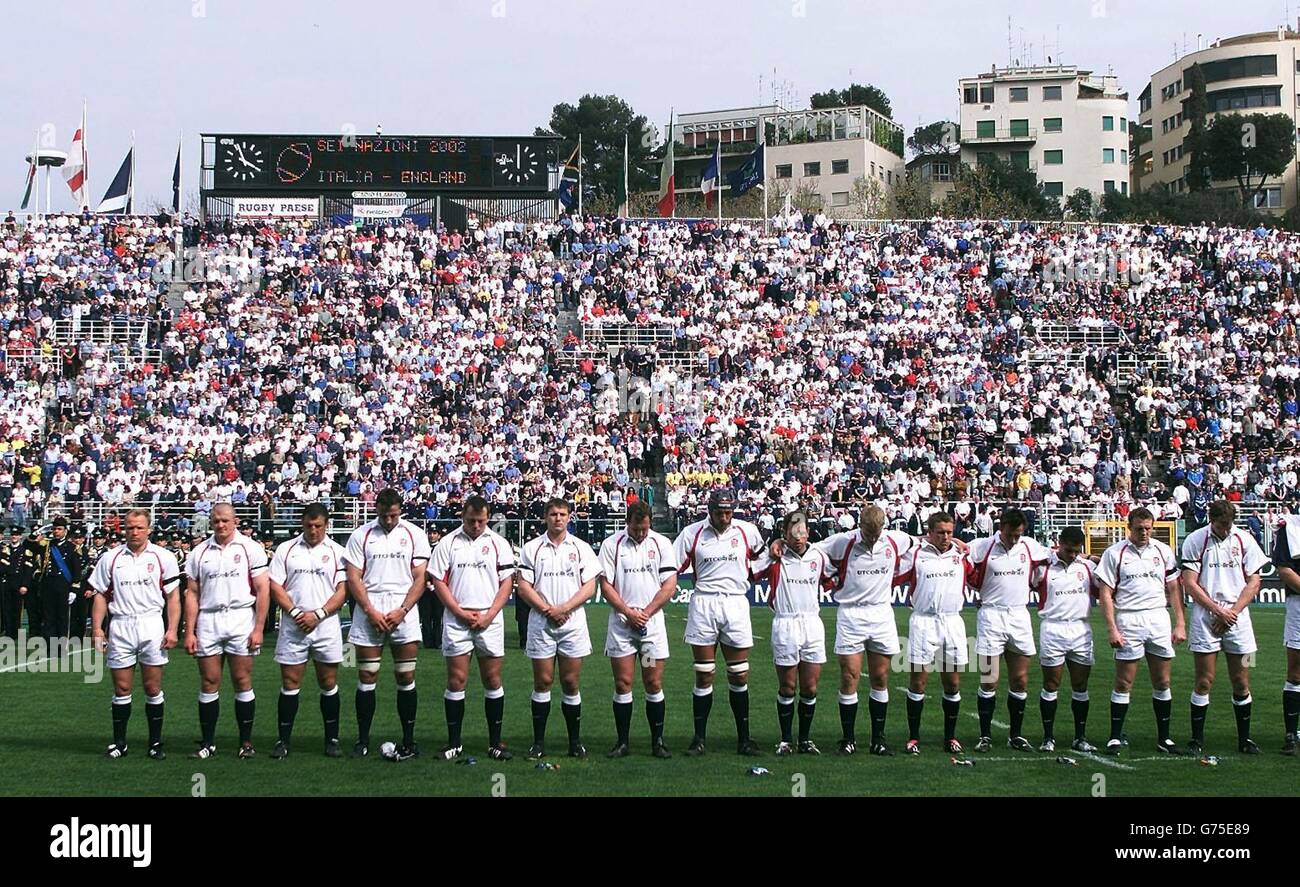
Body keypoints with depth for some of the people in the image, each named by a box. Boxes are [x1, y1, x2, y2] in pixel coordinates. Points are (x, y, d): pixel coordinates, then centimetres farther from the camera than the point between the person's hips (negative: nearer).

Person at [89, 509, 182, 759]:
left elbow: (173, 597, 3)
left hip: (151, 625, -1)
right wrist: (96, 628, 0)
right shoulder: (109, 558, 5)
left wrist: (172, 630, -5)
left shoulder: (163, 557, 1)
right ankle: (119, 742, 13)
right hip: (120, 627, 1)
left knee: (153, 688, 1)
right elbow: (101, 595, 9)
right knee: (122, 689, 4)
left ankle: (156, 742, 9)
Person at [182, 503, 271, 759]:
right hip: (208, 621, 3)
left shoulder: (250, 548, 1)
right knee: (209, 683, 3)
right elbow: (192, 595, 11)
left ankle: (246, 742, 6)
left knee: (242, 681, -1)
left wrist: (258, 628, -8)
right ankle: (208, 743, 10)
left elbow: (262, 590, -1)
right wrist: (189, 632, 4)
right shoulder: (199, 553, 10)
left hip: (241, 618, -3)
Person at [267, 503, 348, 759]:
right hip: (293, 627, 0)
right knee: (290, 684, 1)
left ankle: (332, 740, 11)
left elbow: (342, 591, 0)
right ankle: (283, 741, 6)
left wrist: (317, 615, -11)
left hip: (326, 626, 0)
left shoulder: (336, 551, 5)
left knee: (329, 684, 4)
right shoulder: (285, 549, 6)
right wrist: (296, 613, -10)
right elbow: (275, 586, 2)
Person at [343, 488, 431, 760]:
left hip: (403, 612, 0)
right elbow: (353, 578, 1)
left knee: (406, 677, -1)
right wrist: (371, 612, -9)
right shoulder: (361, 535, 4)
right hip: (369, 610, 0)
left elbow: (420, 579, 2)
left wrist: (401, 611, -9)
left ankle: (409, 742, 4)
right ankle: (362, 740, 8)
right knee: (366, 677, 1)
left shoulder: (415, 535, 4)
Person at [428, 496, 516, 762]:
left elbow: (507, 582, 2)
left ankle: (495, 742, 8)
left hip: (489, 620, 0)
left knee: (493, 680, 2)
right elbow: (438, 582, 1)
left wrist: (488, 616, -8)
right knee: (456, 680, 0)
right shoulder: (447, 543, 4)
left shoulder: (498, 543, 5)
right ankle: (454, 742, 7)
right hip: (456, 620, 0)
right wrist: (461, 613, -8)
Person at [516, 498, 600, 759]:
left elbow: (589, 586, 1)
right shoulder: (532, 548, 5)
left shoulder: (581, 548, 6)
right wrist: (547, 609, -12)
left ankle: (575, 741, 9)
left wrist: (563, 608, -11)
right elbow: (524, 586, 0)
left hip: (573, 623, 0)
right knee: (542, 682, 0)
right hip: (541, 623, 0)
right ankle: (538, 742, 5)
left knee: (571, 683, 2)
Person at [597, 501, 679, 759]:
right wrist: (629, 612, -10)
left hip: (652, 623, 0)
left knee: (654, 684, 1)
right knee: (622, 683, 0)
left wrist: (646, 612, -8)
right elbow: (606, 585, 0)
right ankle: (623, 742, 6)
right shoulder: (611, 544, 2)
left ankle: (657, 741, 8)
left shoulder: (662, 543, 3)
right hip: (621, 623, 0)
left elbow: (670, 585, 0)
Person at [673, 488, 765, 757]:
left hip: (735, 605, 1)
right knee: (704, 676, 1)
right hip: (703, 605, -1)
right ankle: (699, 739, 8)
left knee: (739, 675, 2)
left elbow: (762, 556, 23)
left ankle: (744, 739, 10)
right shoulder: (692, 533, -1)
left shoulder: (747, 531, 3)